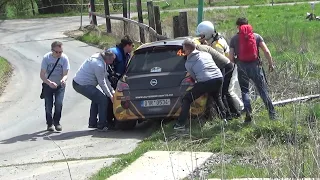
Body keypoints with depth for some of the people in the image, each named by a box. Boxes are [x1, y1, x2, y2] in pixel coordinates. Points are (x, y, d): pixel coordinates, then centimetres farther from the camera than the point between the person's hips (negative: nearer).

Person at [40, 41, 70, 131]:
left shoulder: (64, 58, -19)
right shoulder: (46, 58, -21)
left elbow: (65, 74, -18)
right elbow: (42, 75, -20)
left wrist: (63, 79, -42)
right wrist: (49, 83, -37)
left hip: (60, 85, 0)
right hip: (48, 85, 0)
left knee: (59, 103, -16)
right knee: (48, 105, -5)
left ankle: (56, 122, 6)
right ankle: (49, 124, 18)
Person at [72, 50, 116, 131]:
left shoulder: (98, 58, 11)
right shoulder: (99, 65, -22)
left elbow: (105, 78, 15)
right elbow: (102, 83, -15)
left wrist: (112, 90, 12)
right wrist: (110, 95, -5)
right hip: (83, 85, -11)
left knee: (96, 99, 25)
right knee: (103, 100, -8)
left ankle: (92, 123, 32)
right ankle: (102, 125, -2)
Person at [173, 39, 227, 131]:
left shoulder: (188, 63, 9)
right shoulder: (206, 54, 22)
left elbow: (194, 76, 12)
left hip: (205, 82, -5)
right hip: (219, 78, 5)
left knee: (186, 99, 10)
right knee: (217, 98, 36)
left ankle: (181, 124, 5)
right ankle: (224, 118, 30)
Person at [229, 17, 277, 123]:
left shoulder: (234, 39, 5)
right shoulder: (256, 36, 5)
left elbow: (231, 57, 1)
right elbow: (266, 51, -3)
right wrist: (271, 64, 6)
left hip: (242, 68, -1)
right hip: (255, 66, 1)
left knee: (244, 91, 10)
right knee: (263, 90, 6)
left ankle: (248, 114, -1)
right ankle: (272, 114, 6)